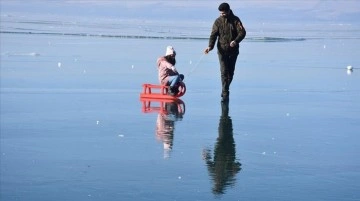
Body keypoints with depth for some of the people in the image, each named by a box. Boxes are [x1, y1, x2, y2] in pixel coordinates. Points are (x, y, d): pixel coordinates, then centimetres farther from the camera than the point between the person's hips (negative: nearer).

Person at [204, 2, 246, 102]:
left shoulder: (235, 20, -1)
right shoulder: (218, 21, 0)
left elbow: (242, 32, -8)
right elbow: (213, 35, -5)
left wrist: (236, 41, -27)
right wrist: (210, 46, -21)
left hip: (233, 50, 1)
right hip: (222, 50, -1)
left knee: (230, 72, 9)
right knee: (224, 72, -9)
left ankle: (225, 91, 26)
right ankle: (225, 94, -10)